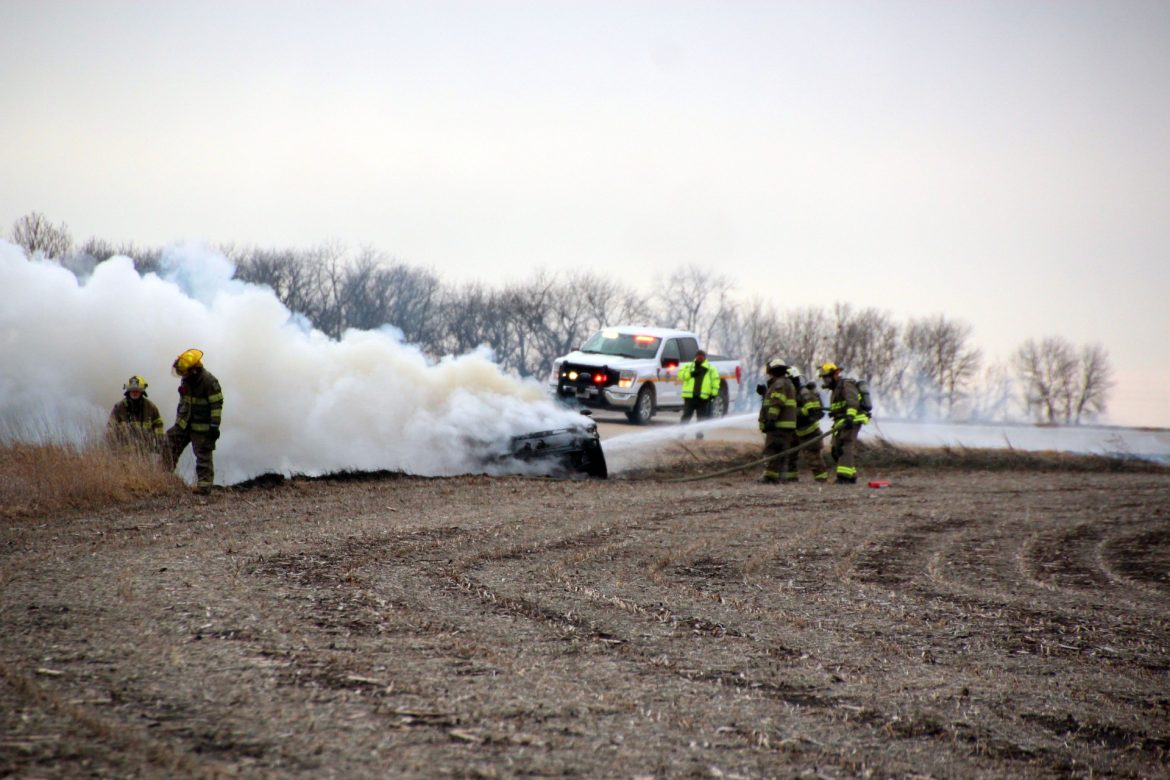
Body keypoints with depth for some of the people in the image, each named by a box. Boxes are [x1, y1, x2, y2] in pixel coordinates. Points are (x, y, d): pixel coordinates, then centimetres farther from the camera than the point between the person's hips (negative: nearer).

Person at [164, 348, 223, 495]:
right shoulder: (187, 380, 7)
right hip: (185, 423, 7)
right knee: (170, 442, 0)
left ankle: (204, 485, 3)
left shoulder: (209, 382, -19)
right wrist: (179, 420, 24)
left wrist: (214, 425, -20)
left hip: (202, 427, -7)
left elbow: (217, 405, -18)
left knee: (203, 456, -2)